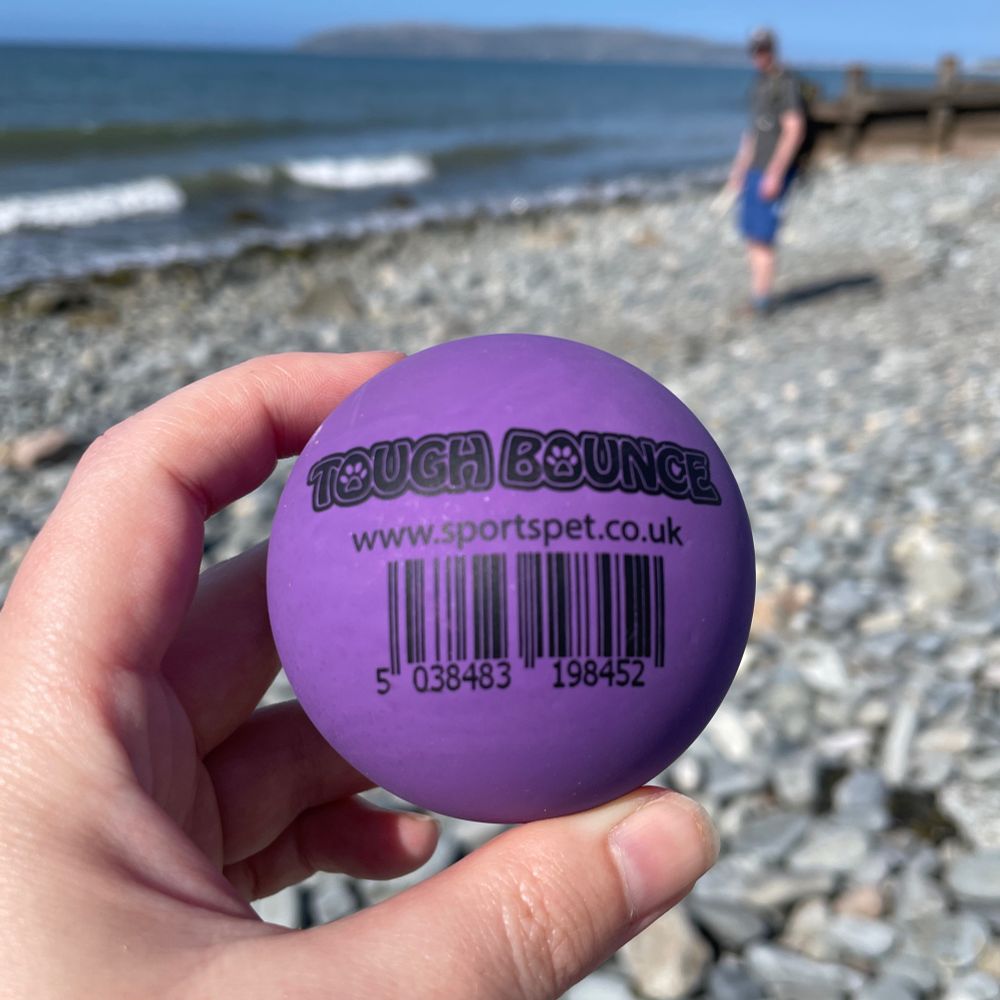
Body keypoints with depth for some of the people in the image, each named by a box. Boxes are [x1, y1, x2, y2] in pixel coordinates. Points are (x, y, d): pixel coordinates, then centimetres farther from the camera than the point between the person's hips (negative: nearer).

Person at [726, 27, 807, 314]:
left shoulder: (787, 83, -12)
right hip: (755, 169, 9)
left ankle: (762, 298, -5)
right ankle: (759, 293, 16)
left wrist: (775, 173, -23)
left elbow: (795, 131, -19)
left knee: (762, 237, -10)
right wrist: (739, 166, 22)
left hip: (774, 171, -9)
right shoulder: (760, 82, 16)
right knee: (751, 234, 9)